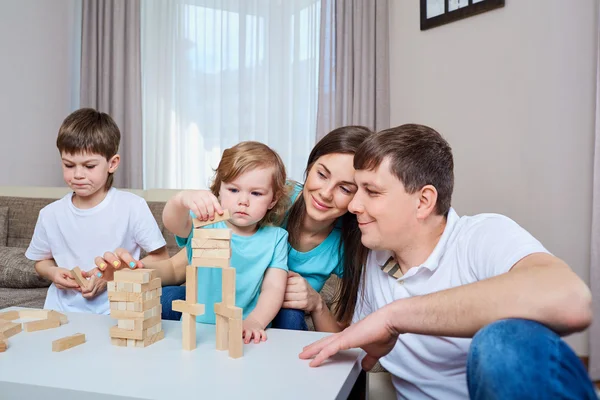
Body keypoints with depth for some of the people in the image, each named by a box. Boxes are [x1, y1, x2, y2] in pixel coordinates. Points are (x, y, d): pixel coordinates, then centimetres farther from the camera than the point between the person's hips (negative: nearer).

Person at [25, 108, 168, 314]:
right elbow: (41, 261, 19)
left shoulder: (133, 207, -9)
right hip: (62, 311, 4)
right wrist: (53, 273, -3)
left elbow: (160, 257, -3)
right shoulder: (50, 214, 2)